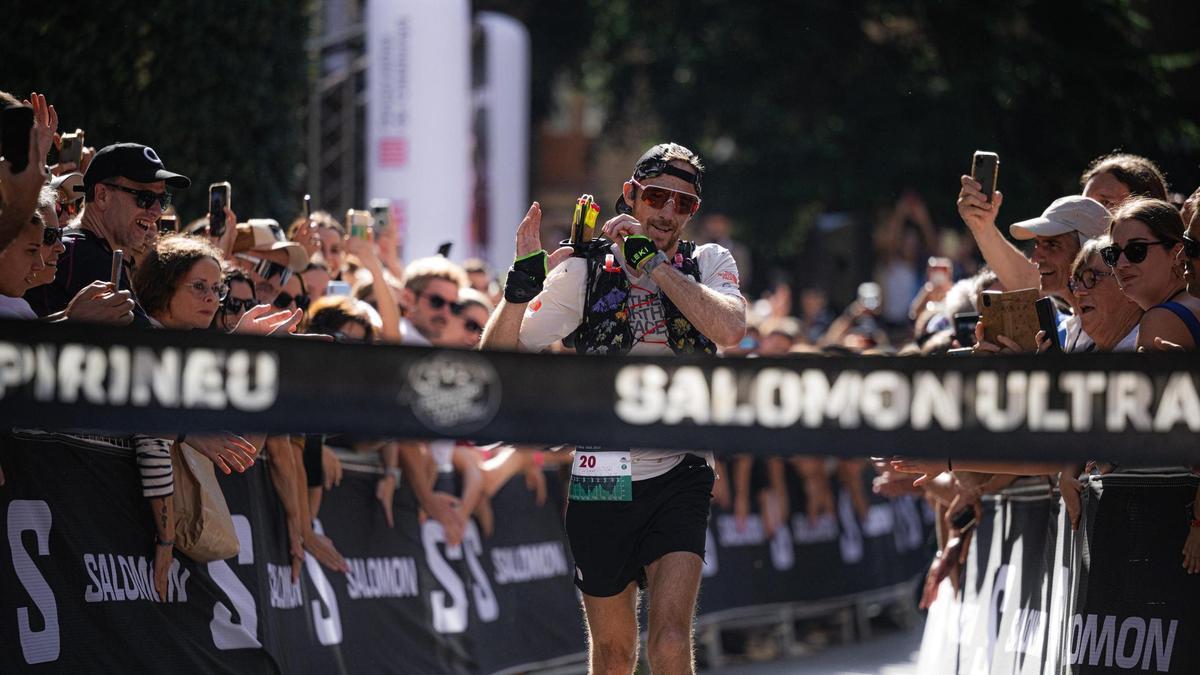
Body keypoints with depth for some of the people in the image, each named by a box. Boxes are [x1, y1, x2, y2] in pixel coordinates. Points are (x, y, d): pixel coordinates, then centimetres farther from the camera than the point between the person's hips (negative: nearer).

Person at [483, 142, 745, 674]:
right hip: (601, 483, 1)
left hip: (678, 478, -1)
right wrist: (523, 280, -20)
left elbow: (729, 329, -19)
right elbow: (498, 356, -4)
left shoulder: (708, 264, 3)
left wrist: (653, 261, -18)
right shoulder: (585, 271, 1)